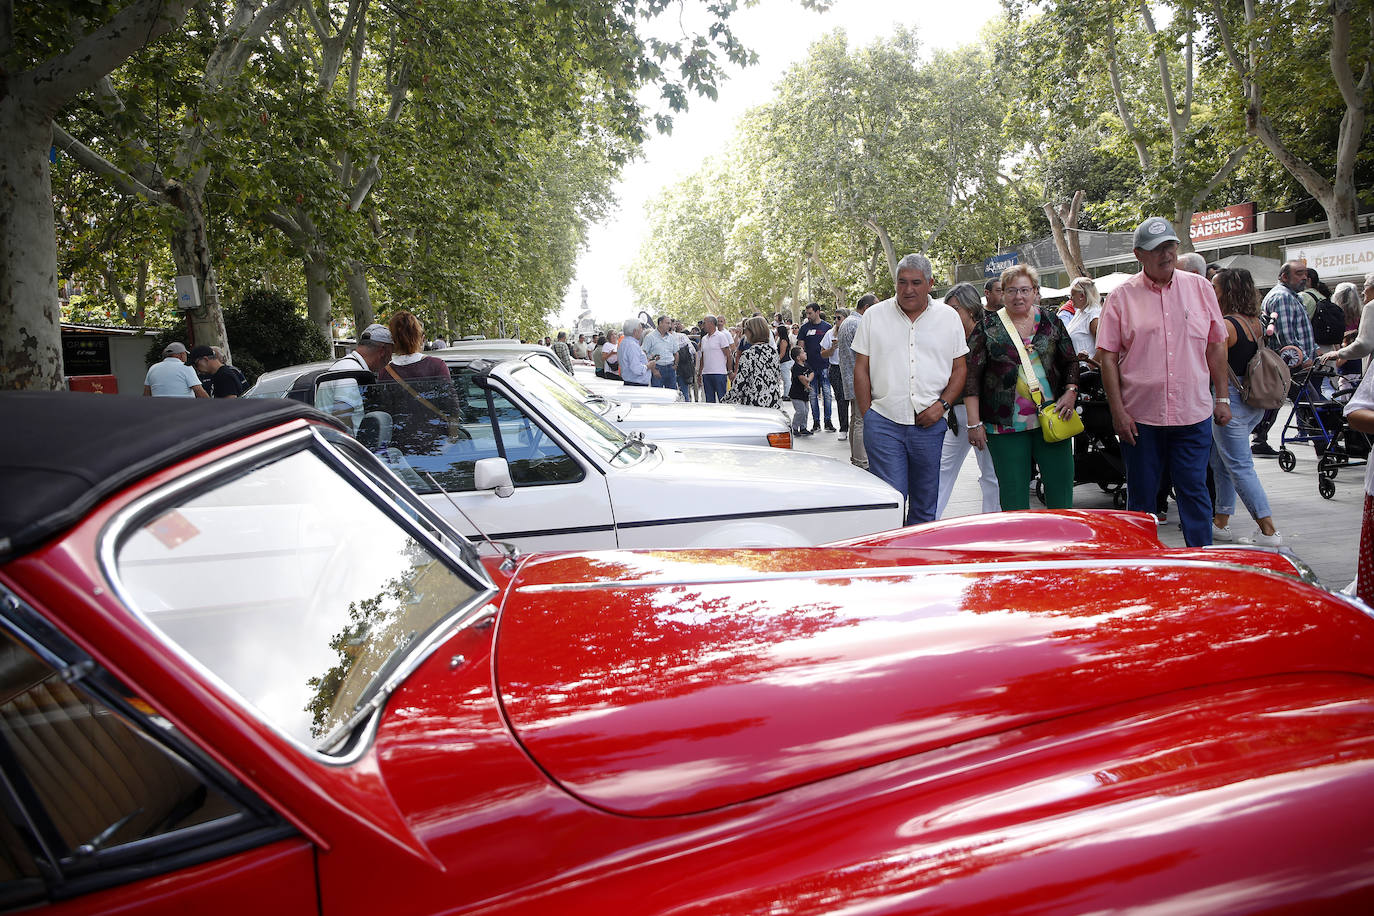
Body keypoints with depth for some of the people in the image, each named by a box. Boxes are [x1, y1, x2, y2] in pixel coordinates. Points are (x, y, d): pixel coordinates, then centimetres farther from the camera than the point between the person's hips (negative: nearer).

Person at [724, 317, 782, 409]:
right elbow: (777, 376, 14)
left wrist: (727, 401, -3)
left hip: (754, 404, -6)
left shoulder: (748, 355, -11)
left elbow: (739, 384, -12)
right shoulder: (773, 352, 7)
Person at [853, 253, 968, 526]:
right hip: (884, 422, -2)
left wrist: (942, 404, -5)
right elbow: (861, 368, 6)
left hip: (930, 424, 2)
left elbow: (959, 368, 11)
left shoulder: (948, 317, 9)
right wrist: (867, 416, -1)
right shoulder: (875, 316, 5)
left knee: (925, 503, 9)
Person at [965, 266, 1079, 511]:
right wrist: (974, 423, -7)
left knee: (1061, 492, 4)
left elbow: (1071, 362, 17)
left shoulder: (1050, 322, 9)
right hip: (1005, 425, -2)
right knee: (1013, 498, 1)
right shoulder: (987, 328, 1)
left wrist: (1071, 392, -2)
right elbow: (971, 376, -2)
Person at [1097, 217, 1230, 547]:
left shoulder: (1200, 288, 6)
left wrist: (1222, 397, 8)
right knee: (1141, 496, 8)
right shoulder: (1122, 297, -1)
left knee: (1195, 492, 5)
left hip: (1193, 412, 1)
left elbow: (1216, 345, 12)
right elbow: (1107, 356, -2)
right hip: (1139, 417, -1)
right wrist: (1118, 411, -8)